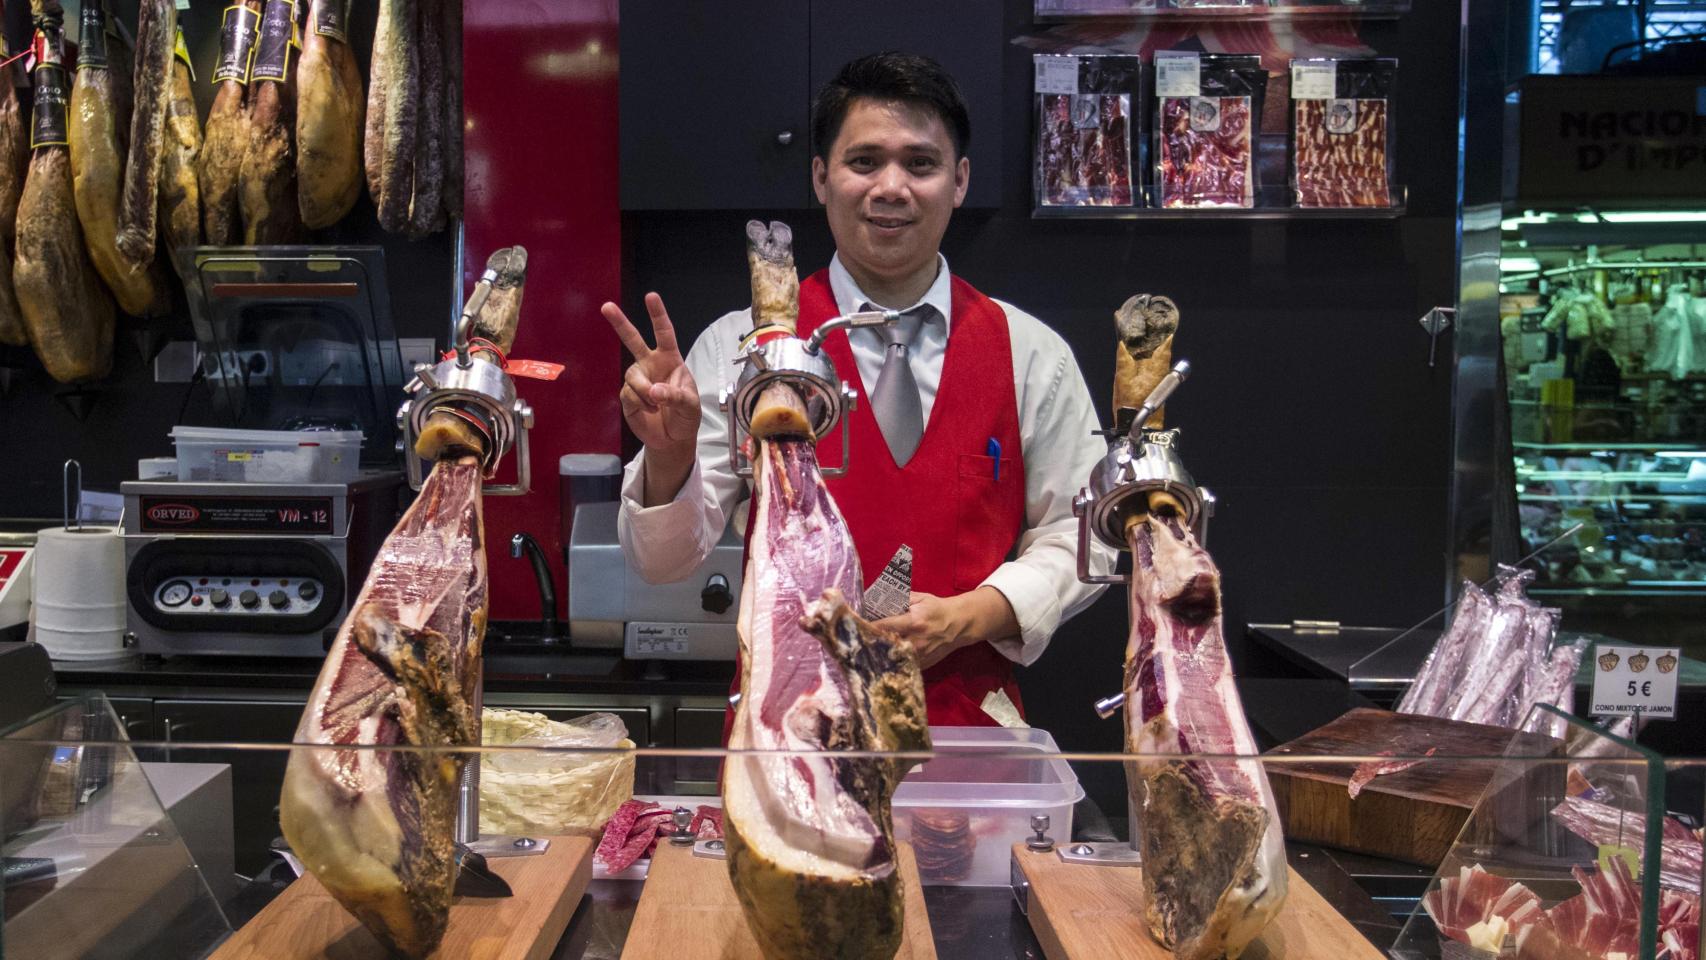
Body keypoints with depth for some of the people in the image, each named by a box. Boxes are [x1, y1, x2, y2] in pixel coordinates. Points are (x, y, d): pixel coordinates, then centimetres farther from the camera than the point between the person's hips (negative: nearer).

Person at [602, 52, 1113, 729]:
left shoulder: (1032, 355, 6)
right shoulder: (741, 347, 2)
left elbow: (1077, 536, 11)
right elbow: (664, 559, -1)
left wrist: (972, 615, -6)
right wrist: (669, 451, -22)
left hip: (970, 723, 2)